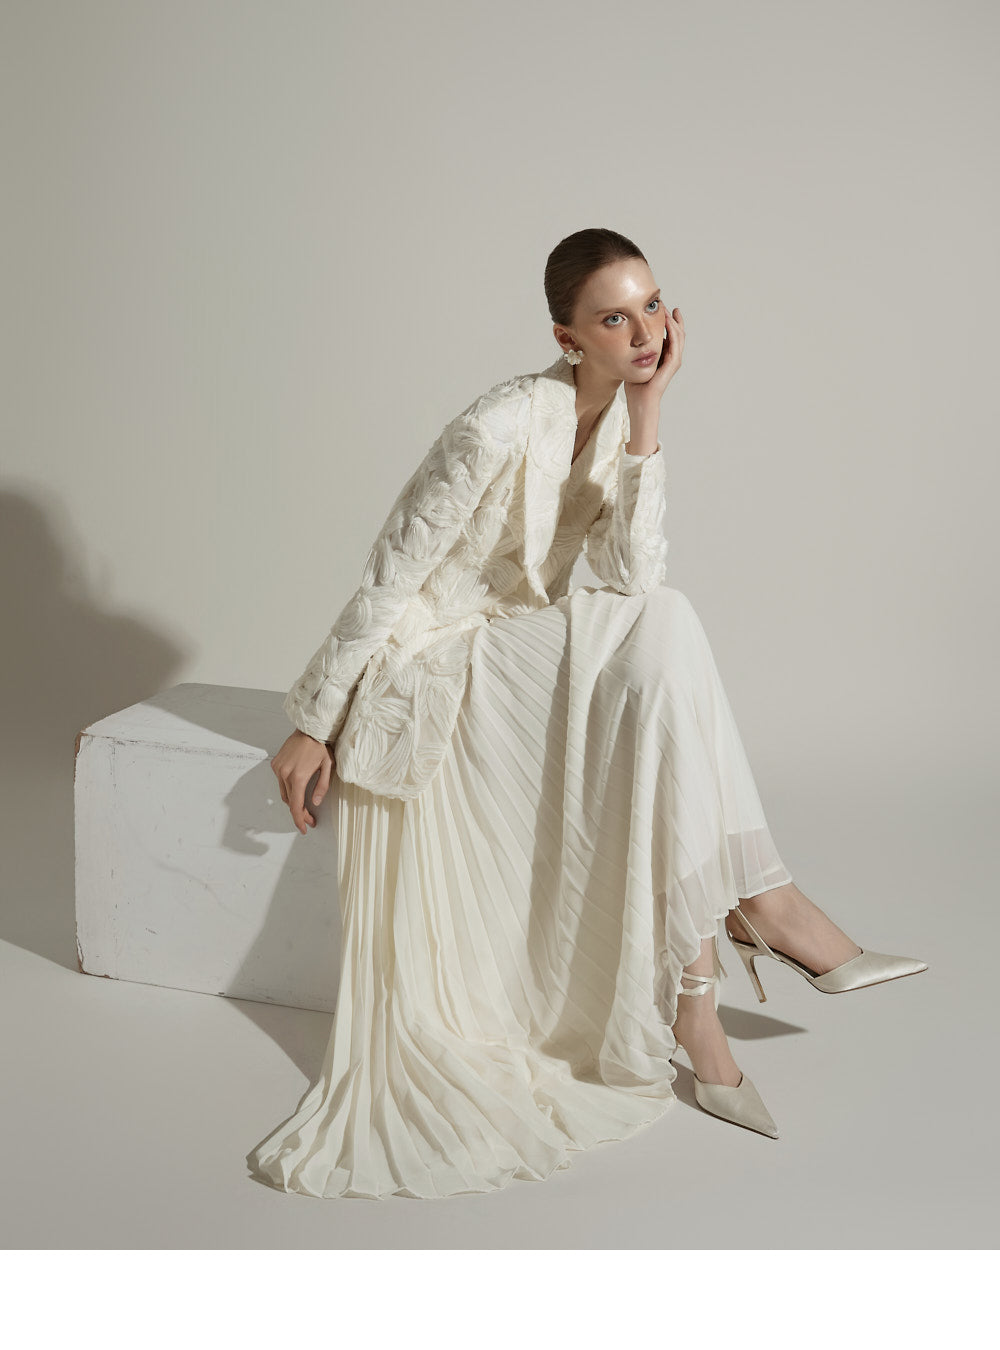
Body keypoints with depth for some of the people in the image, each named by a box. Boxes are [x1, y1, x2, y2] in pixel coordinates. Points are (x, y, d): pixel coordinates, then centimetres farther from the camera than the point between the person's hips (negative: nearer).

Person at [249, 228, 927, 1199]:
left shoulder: (618, 414, 0)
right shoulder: (504, 427, -22)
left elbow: (633, 576, -11)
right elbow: (387, 579, -17)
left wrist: (645, 423, -18)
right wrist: (313, 727, -15)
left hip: (529, 646, 7)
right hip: (437, 661, -7)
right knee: (660, 634, -26)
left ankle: (690, 1003, -18)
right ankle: (756, 900, -17)